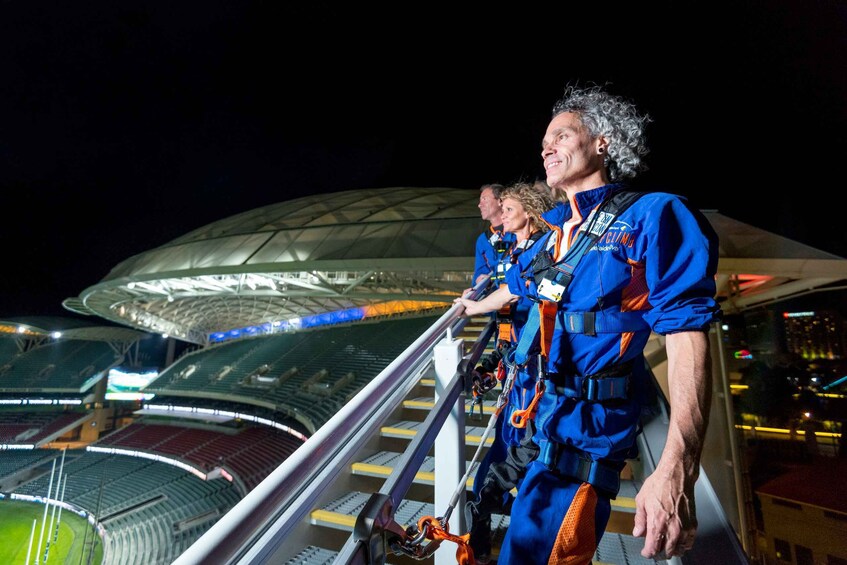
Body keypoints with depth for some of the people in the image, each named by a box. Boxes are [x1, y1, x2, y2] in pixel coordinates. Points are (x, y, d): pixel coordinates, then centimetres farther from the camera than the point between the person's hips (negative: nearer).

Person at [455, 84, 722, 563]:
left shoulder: (652, 216, -12)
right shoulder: (556, 235, 9)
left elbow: (687, 336, -21)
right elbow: (516, 285, 29)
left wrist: (677, 467, -30)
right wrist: (477, 306, 48)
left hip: (583, 428, -8)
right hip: (532, 406, 8)